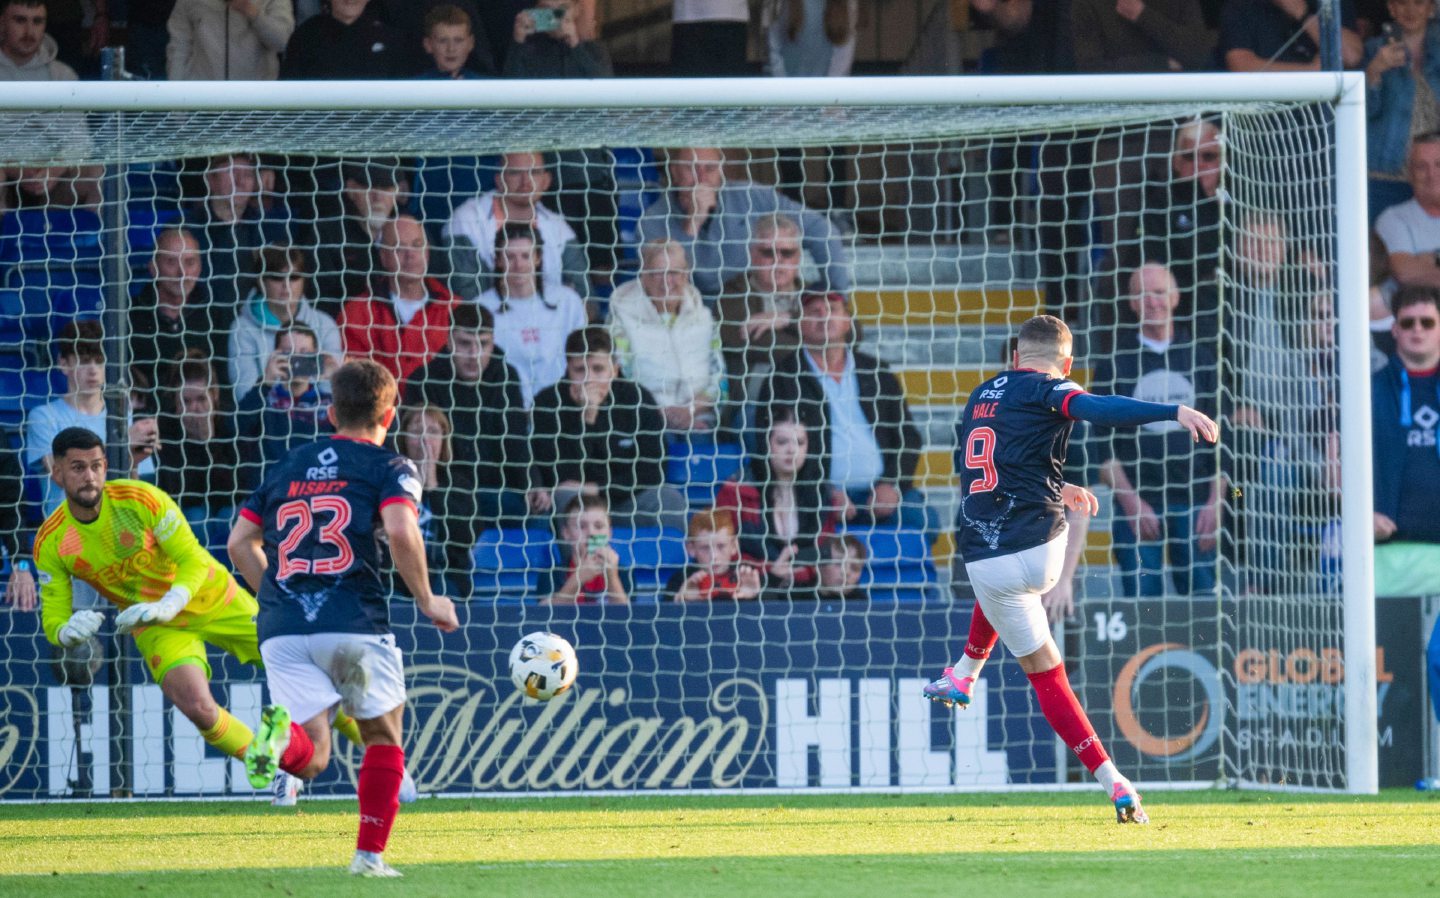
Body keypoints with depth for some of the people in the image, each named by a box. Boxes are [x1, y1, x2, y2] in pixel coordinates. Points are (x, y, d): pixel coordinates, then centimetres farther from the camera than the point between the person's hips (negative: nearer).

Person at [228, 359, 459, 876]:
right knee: (383, 738, 17)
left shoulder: (288, 466, 21)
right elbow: (400, 531, -12)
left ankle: (282, 735, -33)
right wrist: (428, 602, -1)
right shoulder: (389, 467, 6)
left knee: (311, 757, 1)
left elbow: (240, 542, 19)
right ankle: (370, 853, 8)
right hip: (354, 621, -3)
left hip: (281, 627, 3)